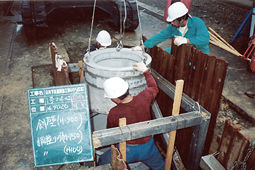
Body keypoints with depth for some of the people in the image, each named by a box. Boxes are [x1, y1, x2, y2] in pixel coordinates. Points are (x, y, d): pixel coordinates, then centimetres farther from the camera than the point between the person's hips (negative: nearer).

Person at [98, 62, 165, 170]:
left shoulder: (114, 114, -27)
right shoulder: (144, 98, -21)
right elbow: (154, 88, 5)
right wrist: (145, 71, 10)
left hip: (127, 150, -3)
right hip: (148, 147, 3)